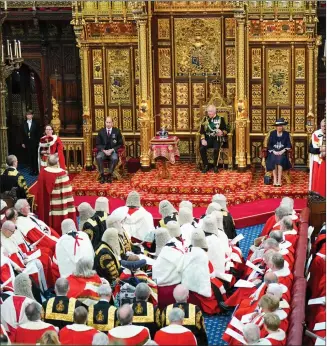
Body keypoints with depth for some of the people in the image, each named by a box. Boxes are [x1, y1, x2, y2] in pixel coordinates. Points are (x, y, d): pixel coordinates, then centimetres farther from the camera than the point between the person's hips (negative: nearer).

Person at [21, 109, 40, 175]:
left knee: (35, 157, -1)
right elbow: (22, 134, 7)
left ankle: (36, 170, 6)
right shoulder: (24, 123, 5)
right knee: (29, 157, 5)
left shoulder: (35, 123, -2)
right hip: (27, 143, 3)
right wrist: (22, 143, 2)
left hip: (34, 143, -3)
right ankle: (32, 170, 11)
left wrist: (38, 142, -8)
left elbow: (38, 133, -2)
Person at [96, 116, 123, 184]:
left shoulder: (117, 131, 4)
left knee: (115, 158, -35)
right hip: (103, 150, 1)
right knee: (98, 157, -32)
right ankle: (102, 175, -21)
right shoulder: (101, 131, 6)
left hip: (113, 151, -1)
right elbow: (98, 144, 6)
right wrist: (104, 150, -13)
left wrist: (112, 150, -12)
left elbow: (120, 144, 4)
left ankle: (110, 175, -18)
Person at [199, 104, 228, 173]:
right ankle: (206, 166, -12)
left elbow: (225, 130, 5)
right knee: (202, 148, -27)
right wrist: (203, 139, -10)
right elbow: (202, 131, 7)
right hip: (208, 138, 2)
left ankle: (215, 166, -16)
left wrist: (222, 133, -18)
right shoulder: (205, 119, 11)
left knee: (216, 149, -35)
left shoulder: (220, 119, 5)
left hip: (217, 138, -2)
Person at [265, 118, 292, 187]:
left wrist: (283, 151, -13)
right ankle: (275, 180, -33)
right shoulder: (272, 133, 9)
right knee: (274, 159, -33)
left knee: (280, 159, -34)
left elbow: (289, 145, 3)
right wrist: (274, 151, -11)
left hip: (282, 152, 0)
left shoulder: (286, 134, 8)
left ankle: (279, 180, -35)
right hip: (273, 152, 1)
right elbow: (269, 145, 5)